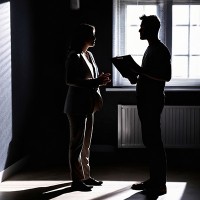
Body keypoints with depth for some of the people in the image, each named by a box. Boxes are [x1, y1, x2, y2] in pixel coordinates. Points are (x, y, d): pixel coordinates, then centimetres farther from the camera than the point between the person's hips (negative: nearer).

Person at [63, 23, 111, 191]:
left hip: (88, 105, 9)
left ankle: (86, 176, 23)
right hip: (77, 105, -9)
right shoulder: (74, 56, -13)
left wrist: (101, 79, 2)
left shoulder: (89, 55, 14)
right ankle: (77, 180, 3)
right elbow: (70, 80, -20)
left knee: (86, 142, 14)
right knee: (77, 143, -3)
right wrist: (94, 82, -24)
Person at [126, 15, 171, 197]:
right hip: (145, 100, 10)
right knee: (149, 140, 12)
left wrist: (142, 71, -20)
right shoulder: (150, 49, 19)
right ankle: (153, 179, 19)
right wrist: (136, 76, 8)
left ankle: (160, 184, -3)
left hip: (154, 100, -10)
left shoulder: (161, 50, -10)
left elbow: (166, 76, -17)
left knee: (154, 141, -8)